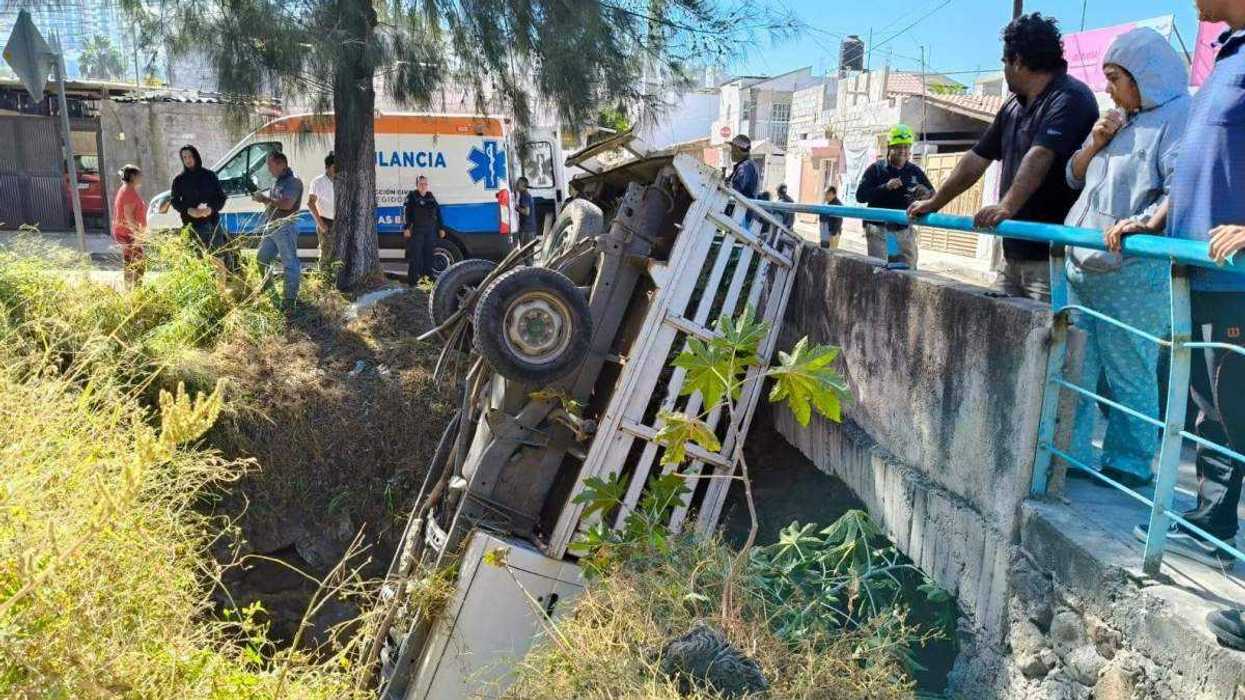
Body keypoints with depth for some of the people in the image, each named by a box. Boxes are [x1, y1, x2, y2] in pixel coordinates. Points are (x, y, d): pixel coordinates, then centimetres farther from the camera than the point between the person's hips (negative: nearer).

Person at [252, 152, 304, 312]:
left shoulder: (293, 182, -11)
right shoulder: (276, 182, 18)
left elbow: (287, 204, -26)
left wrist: (266, 199, -15)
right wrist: (263, 199, 6)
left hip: (285, 228, -10)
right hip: (271, 227, 10)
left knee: (289, 263, -8)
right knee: (261, 260, 18)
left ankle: (289, 300, -7)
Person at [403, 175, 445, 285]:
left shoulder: (431, 197, 14)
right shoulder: (412, 196, -2)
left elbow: (438, 213, 18)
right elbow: (406, 212, -9)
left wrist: (441, 228, 16)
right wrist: (406, 228, -17)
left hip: (430, 231, 6)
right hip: (416, 230, -5)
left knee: (428, 255, 10)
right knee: (415, 255, -7)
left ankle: (428, 275, 20)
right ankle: (413, 280, -6)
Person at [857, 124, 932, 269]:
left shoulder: (915, 171, 10)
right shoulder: (876, 169, 0)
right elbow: (860, 195, -9)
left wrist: (926, 193, -14)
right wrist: (885, 187, -22)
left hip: (905, 231, 4)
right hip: (879, 230, -3)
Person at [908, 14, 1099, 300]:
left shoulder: (1069, 98, -10)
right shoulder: (1013, 107, 18)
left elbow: (1039, 156, -25)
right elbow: (976, 160, 24)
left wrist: (1006, 206, -37)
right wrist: (934, 202, 25)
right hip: (1015, 251, 8)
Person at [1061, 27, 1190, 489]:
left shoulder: (1179, 117, -5)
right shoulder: (1119, 121, 21)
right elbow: (1075, 178, 24)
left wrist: (1144, 223, -30)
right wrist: (1095, 143, 7)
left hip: (1132, 272, -8)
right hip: (1082, 266, 8)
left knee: (1129, 375, -2)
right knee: (1073, 369, 9)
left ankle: (1130, 465, 9)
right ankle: (1069, 454, 17)